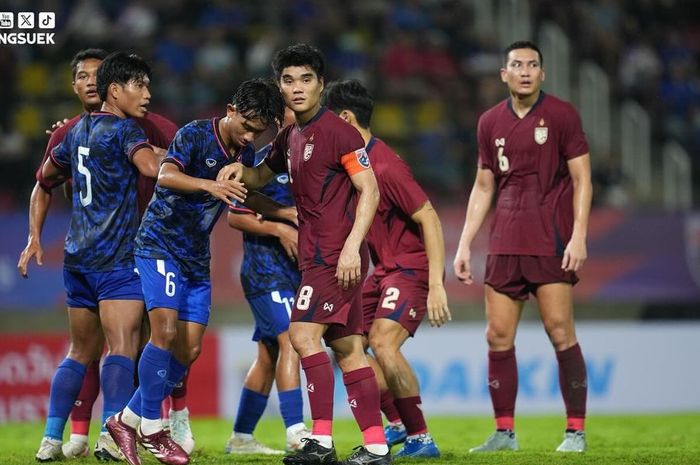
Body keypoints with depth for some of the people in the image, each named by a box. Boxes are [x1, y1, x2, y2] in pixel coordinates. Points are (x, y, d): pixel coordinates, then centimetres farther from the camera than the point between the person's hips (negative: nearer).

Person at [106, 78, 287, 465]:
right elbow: (166, 175, -33)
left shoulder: (244, 154, 5)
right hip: (160, 244, -7)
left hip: (196, 257, 7)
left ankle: (126, 421, 15)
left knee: (188, 350, 2)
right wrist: (209, 185, -48)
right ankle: (151, 429, -11)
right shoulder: (195, 135, -16)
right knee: (165, 330, -21)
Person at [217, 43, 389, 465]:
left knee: (303, 332, -16)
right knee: (347, 348, 7)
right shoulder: (290, 138, 16)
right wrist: (240, 170, 7)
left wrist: (351, 246, -23)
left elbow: (369, 190, -15)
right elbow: (262, 176, 31)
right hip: (318, 254, 9)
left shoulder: (336, 130, -10)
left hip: (338, 255, -9)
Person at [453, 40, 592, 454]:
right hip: (505, 245, 5)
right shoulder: (490, 122, 11)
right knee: (498, 336, 1)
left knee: (560, 332, -8)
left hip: (552, 244, -5)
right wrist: (464, 244, 12)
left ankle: (576, 431, -1)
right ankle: (505, 432, 9)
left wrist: (579, 235, -13)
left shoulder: (562, 115, -2)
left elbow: (582, 178, -3)